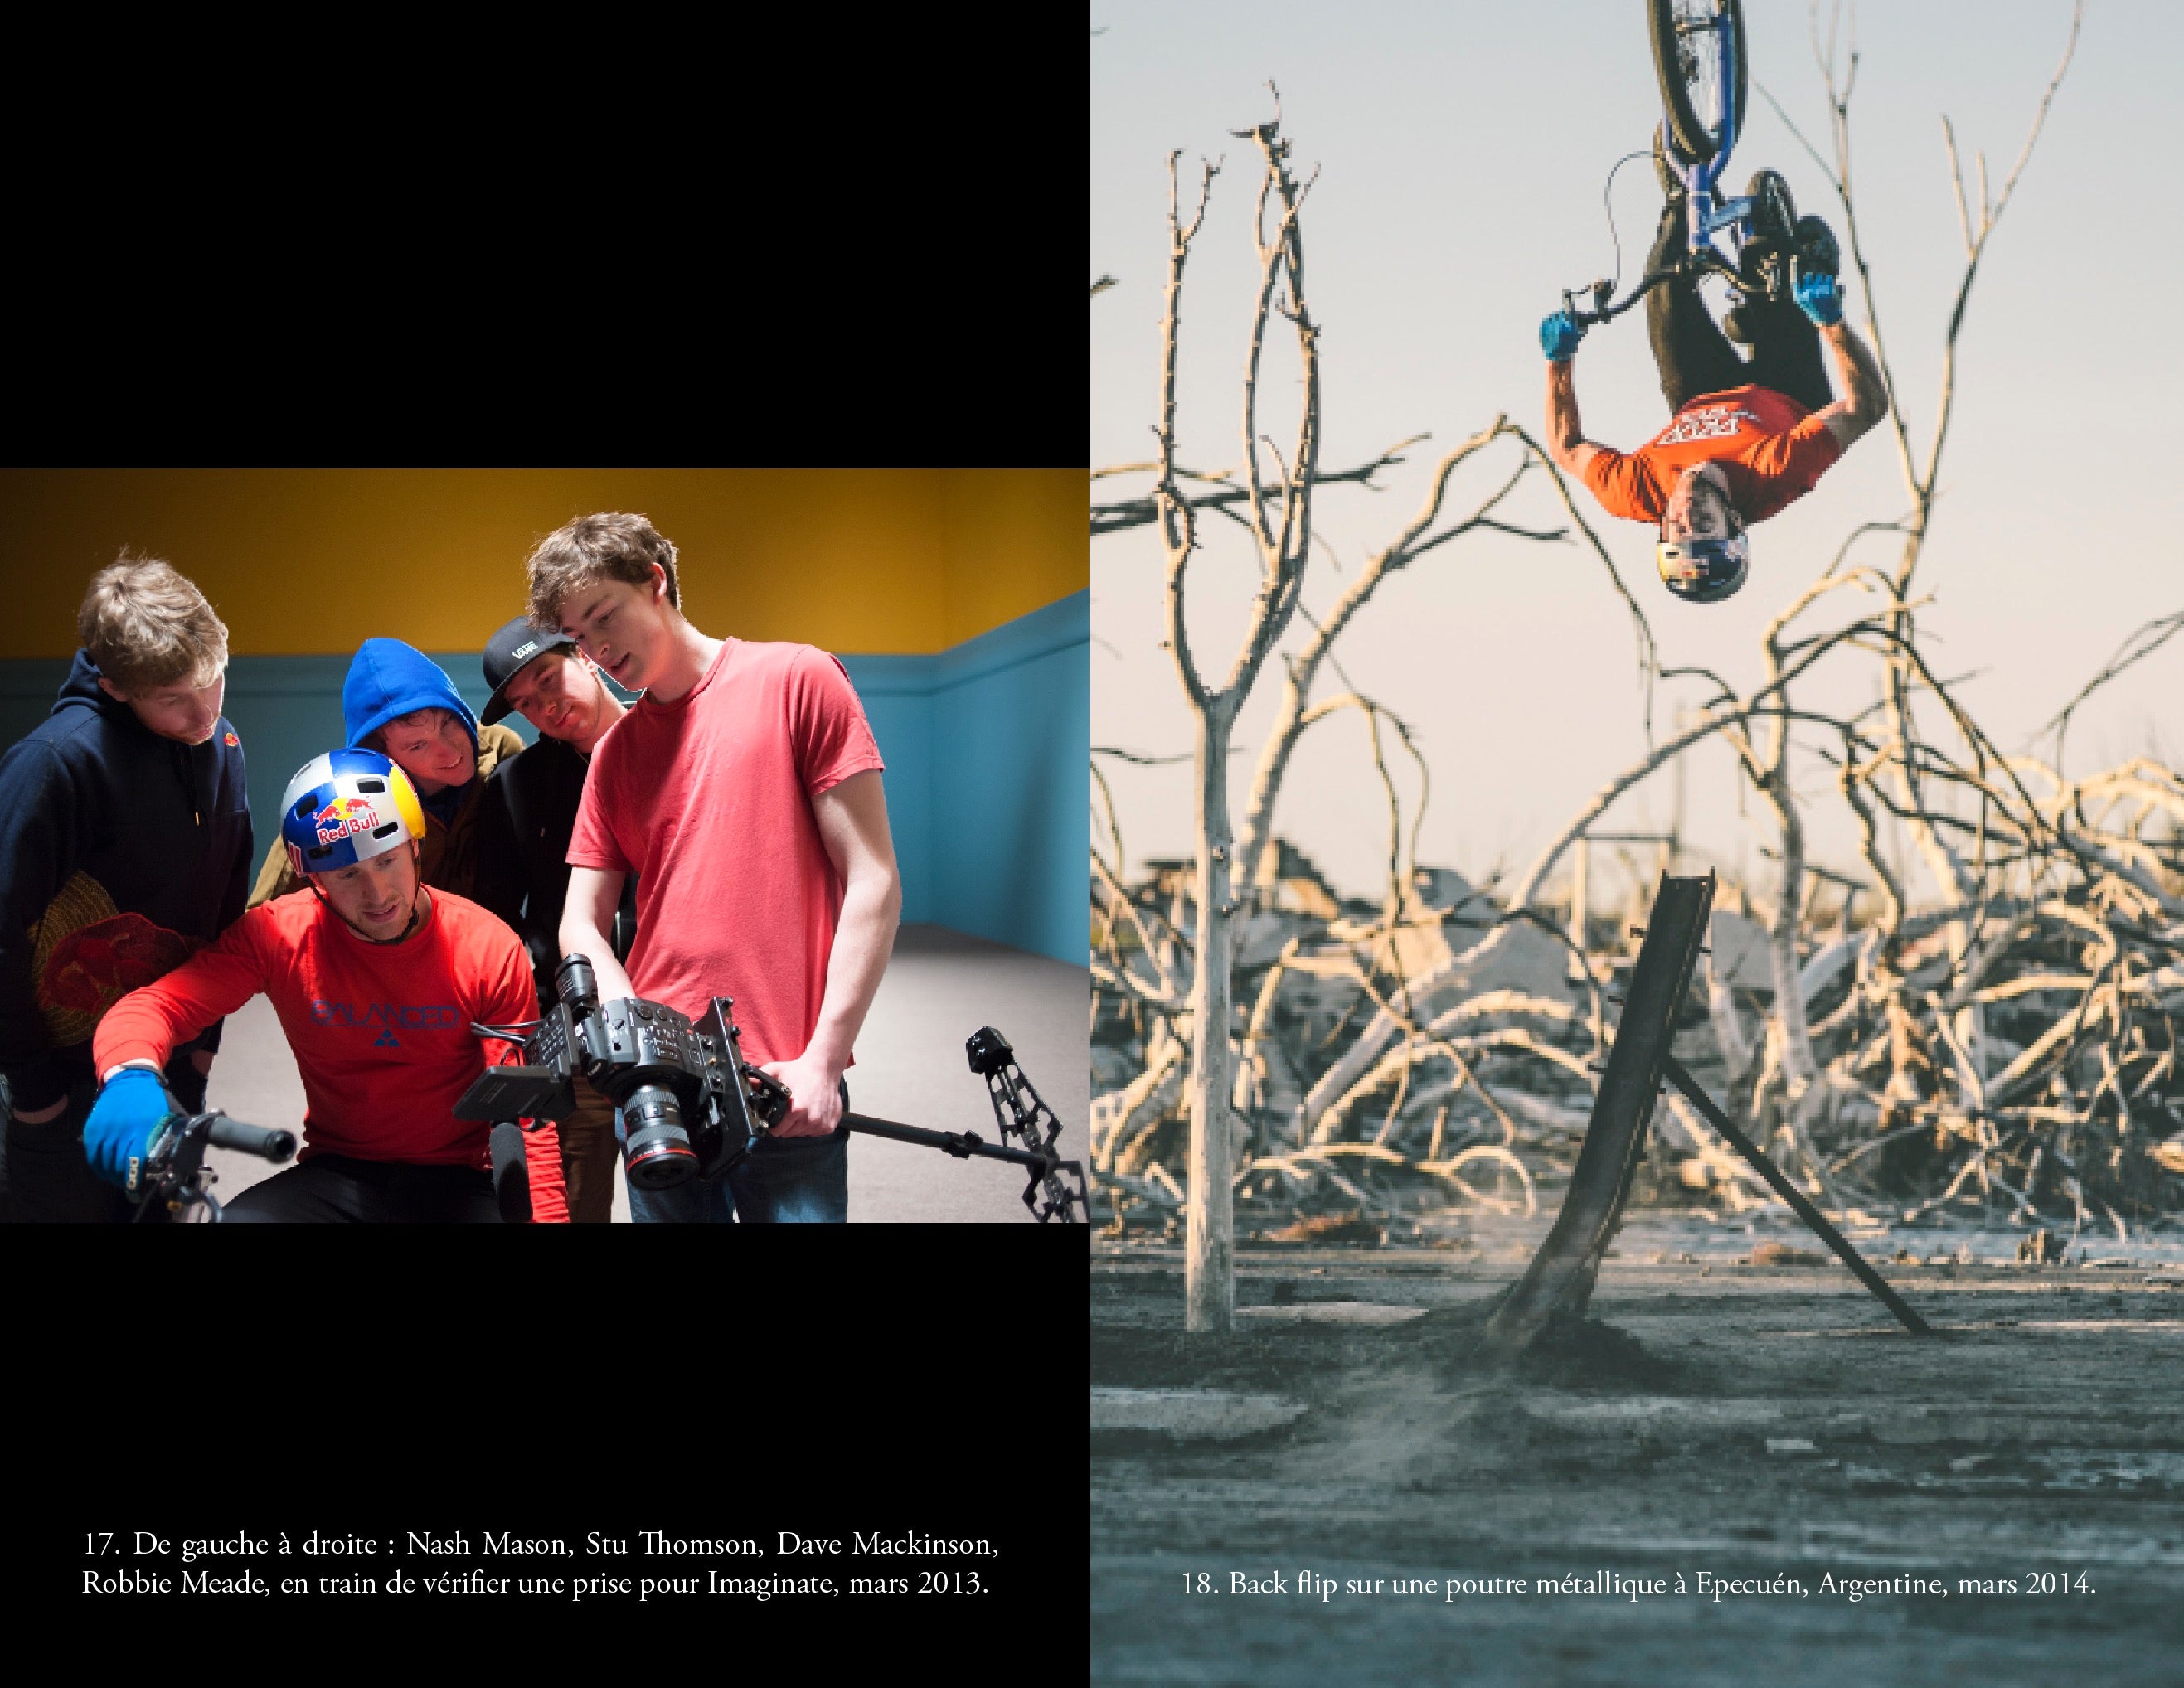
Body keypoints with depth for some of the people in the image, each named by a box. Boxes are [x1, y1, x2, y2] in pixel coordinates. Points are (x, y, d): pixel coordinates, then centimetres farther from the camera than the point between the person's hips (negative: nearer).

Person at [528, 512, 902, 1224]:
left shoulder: (795, 680, 2)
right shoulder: (614, 752, 16)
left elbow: (873, 882, -3)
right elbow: (581, 925, 14)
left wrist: (821, 1061, -11)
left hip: (785, 1092, -5)